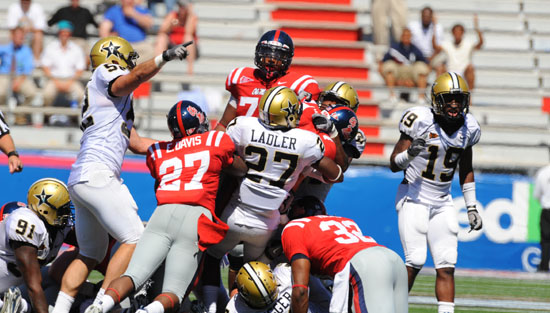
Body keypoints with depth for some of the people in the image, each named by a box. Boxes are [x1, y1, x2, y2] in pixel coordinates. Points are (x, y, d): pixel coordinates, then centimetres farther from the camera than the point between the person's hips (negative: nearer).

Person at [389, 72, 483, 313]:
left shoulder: (468, 128, 2)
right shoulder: (421, 121, -14)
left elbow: (466, 170, 17)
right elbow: (394, 164, -10)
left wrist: (471, 208, 15)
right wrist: (410, 153, -31)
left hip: (442, 202, 5)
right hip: (414, 198, -5)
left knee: (446, 266, -2)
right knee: (415, 261, -14)